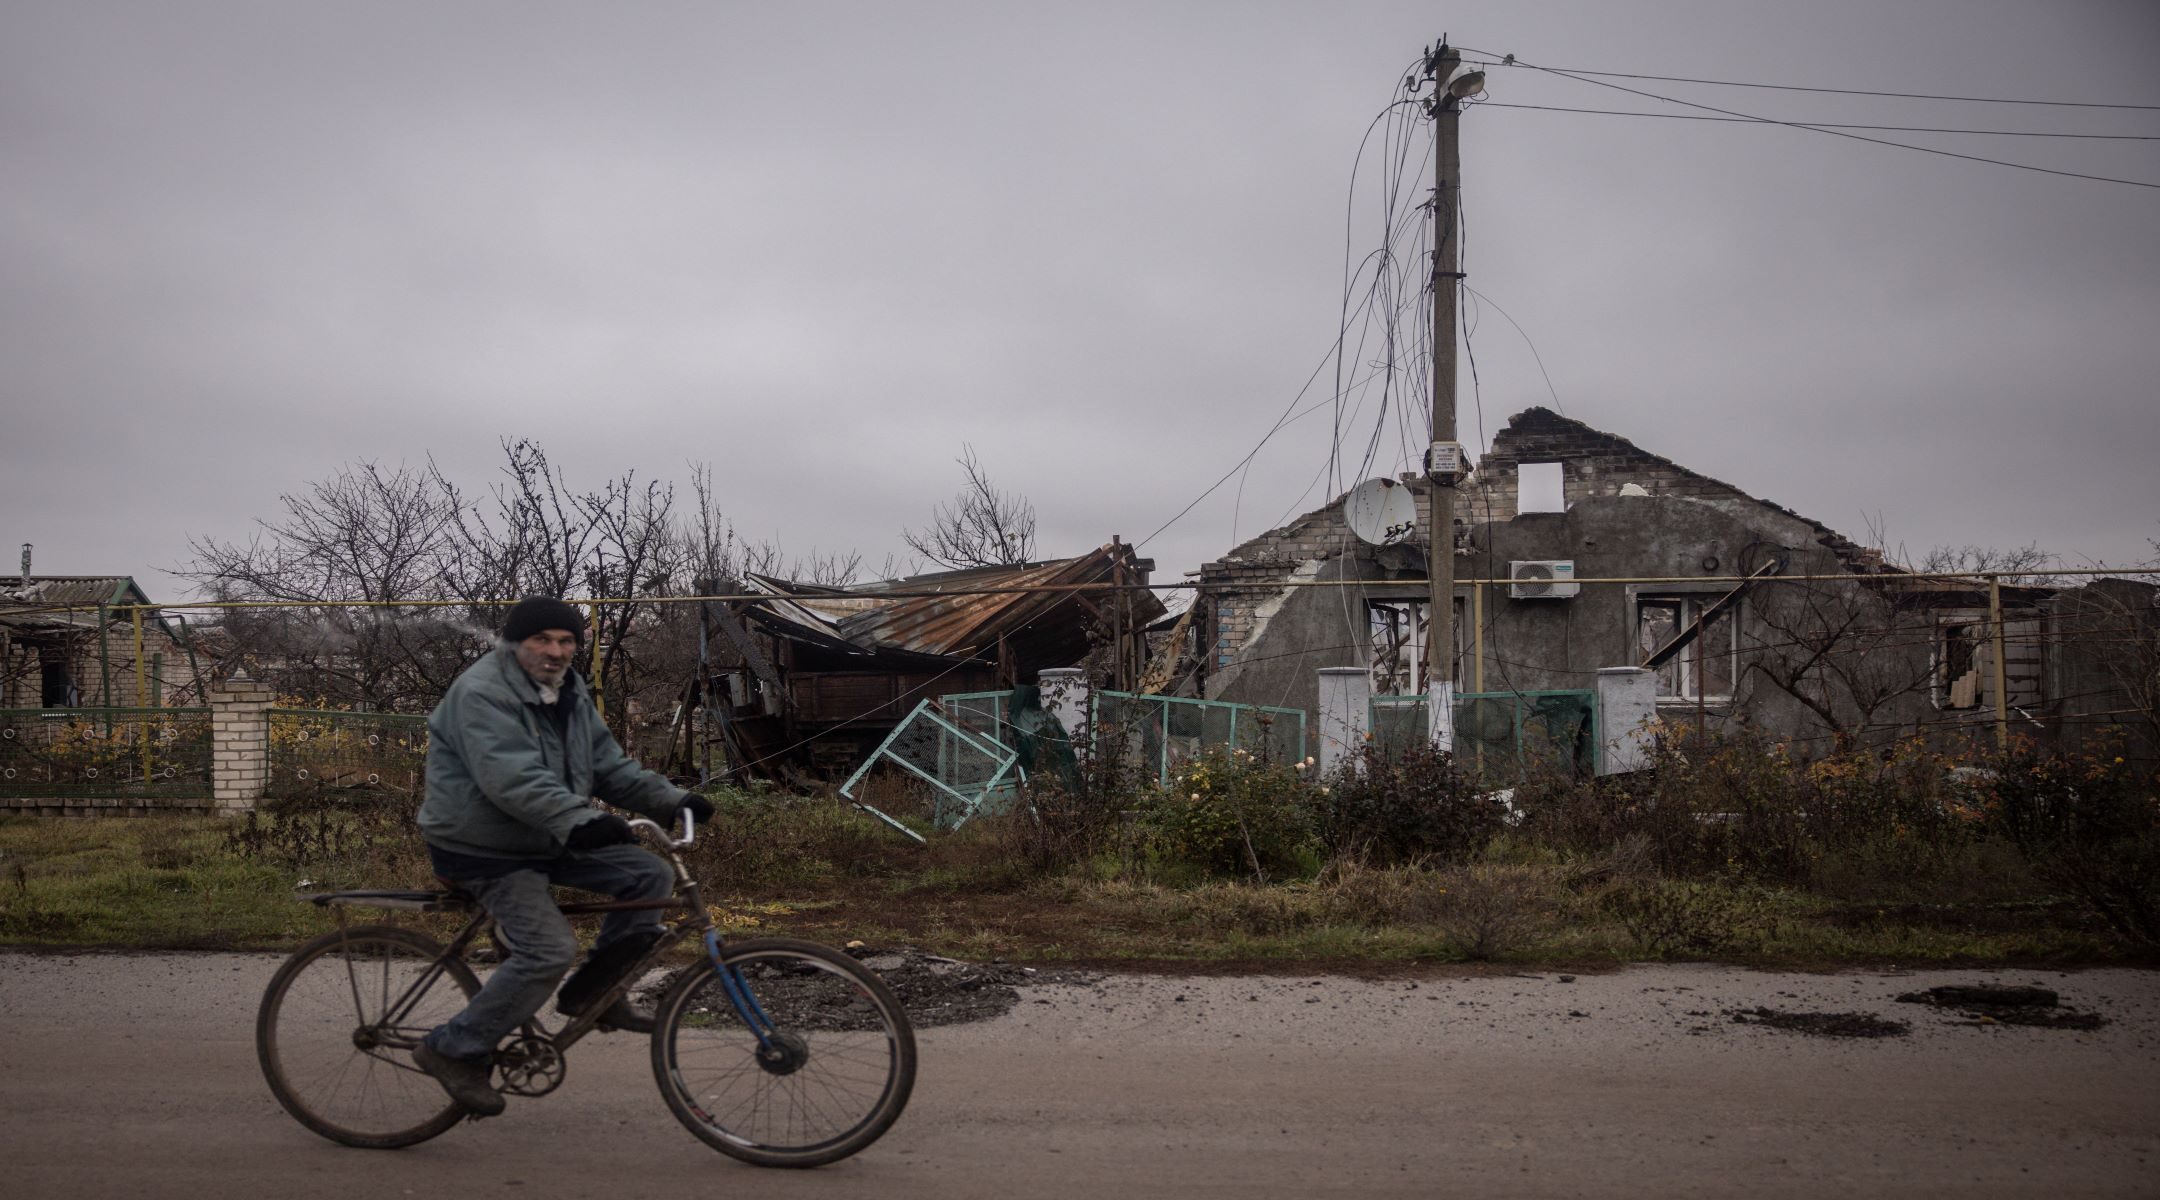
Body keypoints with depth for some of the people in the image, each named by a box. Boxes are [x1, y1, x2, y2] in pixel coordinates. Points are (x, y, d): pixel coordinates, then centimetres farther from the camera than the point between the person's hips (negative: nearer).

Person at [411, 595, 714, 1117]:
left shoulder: (570, 694, 9)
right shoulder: (482, 693, -20)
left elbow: (609, 766, 9)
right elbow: (512, 779, -34)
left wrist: (671, 799, -5)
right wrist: (579, 820, -46)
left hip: (550, 840, 9)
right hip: (482, 850, -8)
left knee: (651, 876, -3)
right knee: (550, 949, -21)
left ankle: (591, 992, 9)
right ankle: (454, 1050, -4)